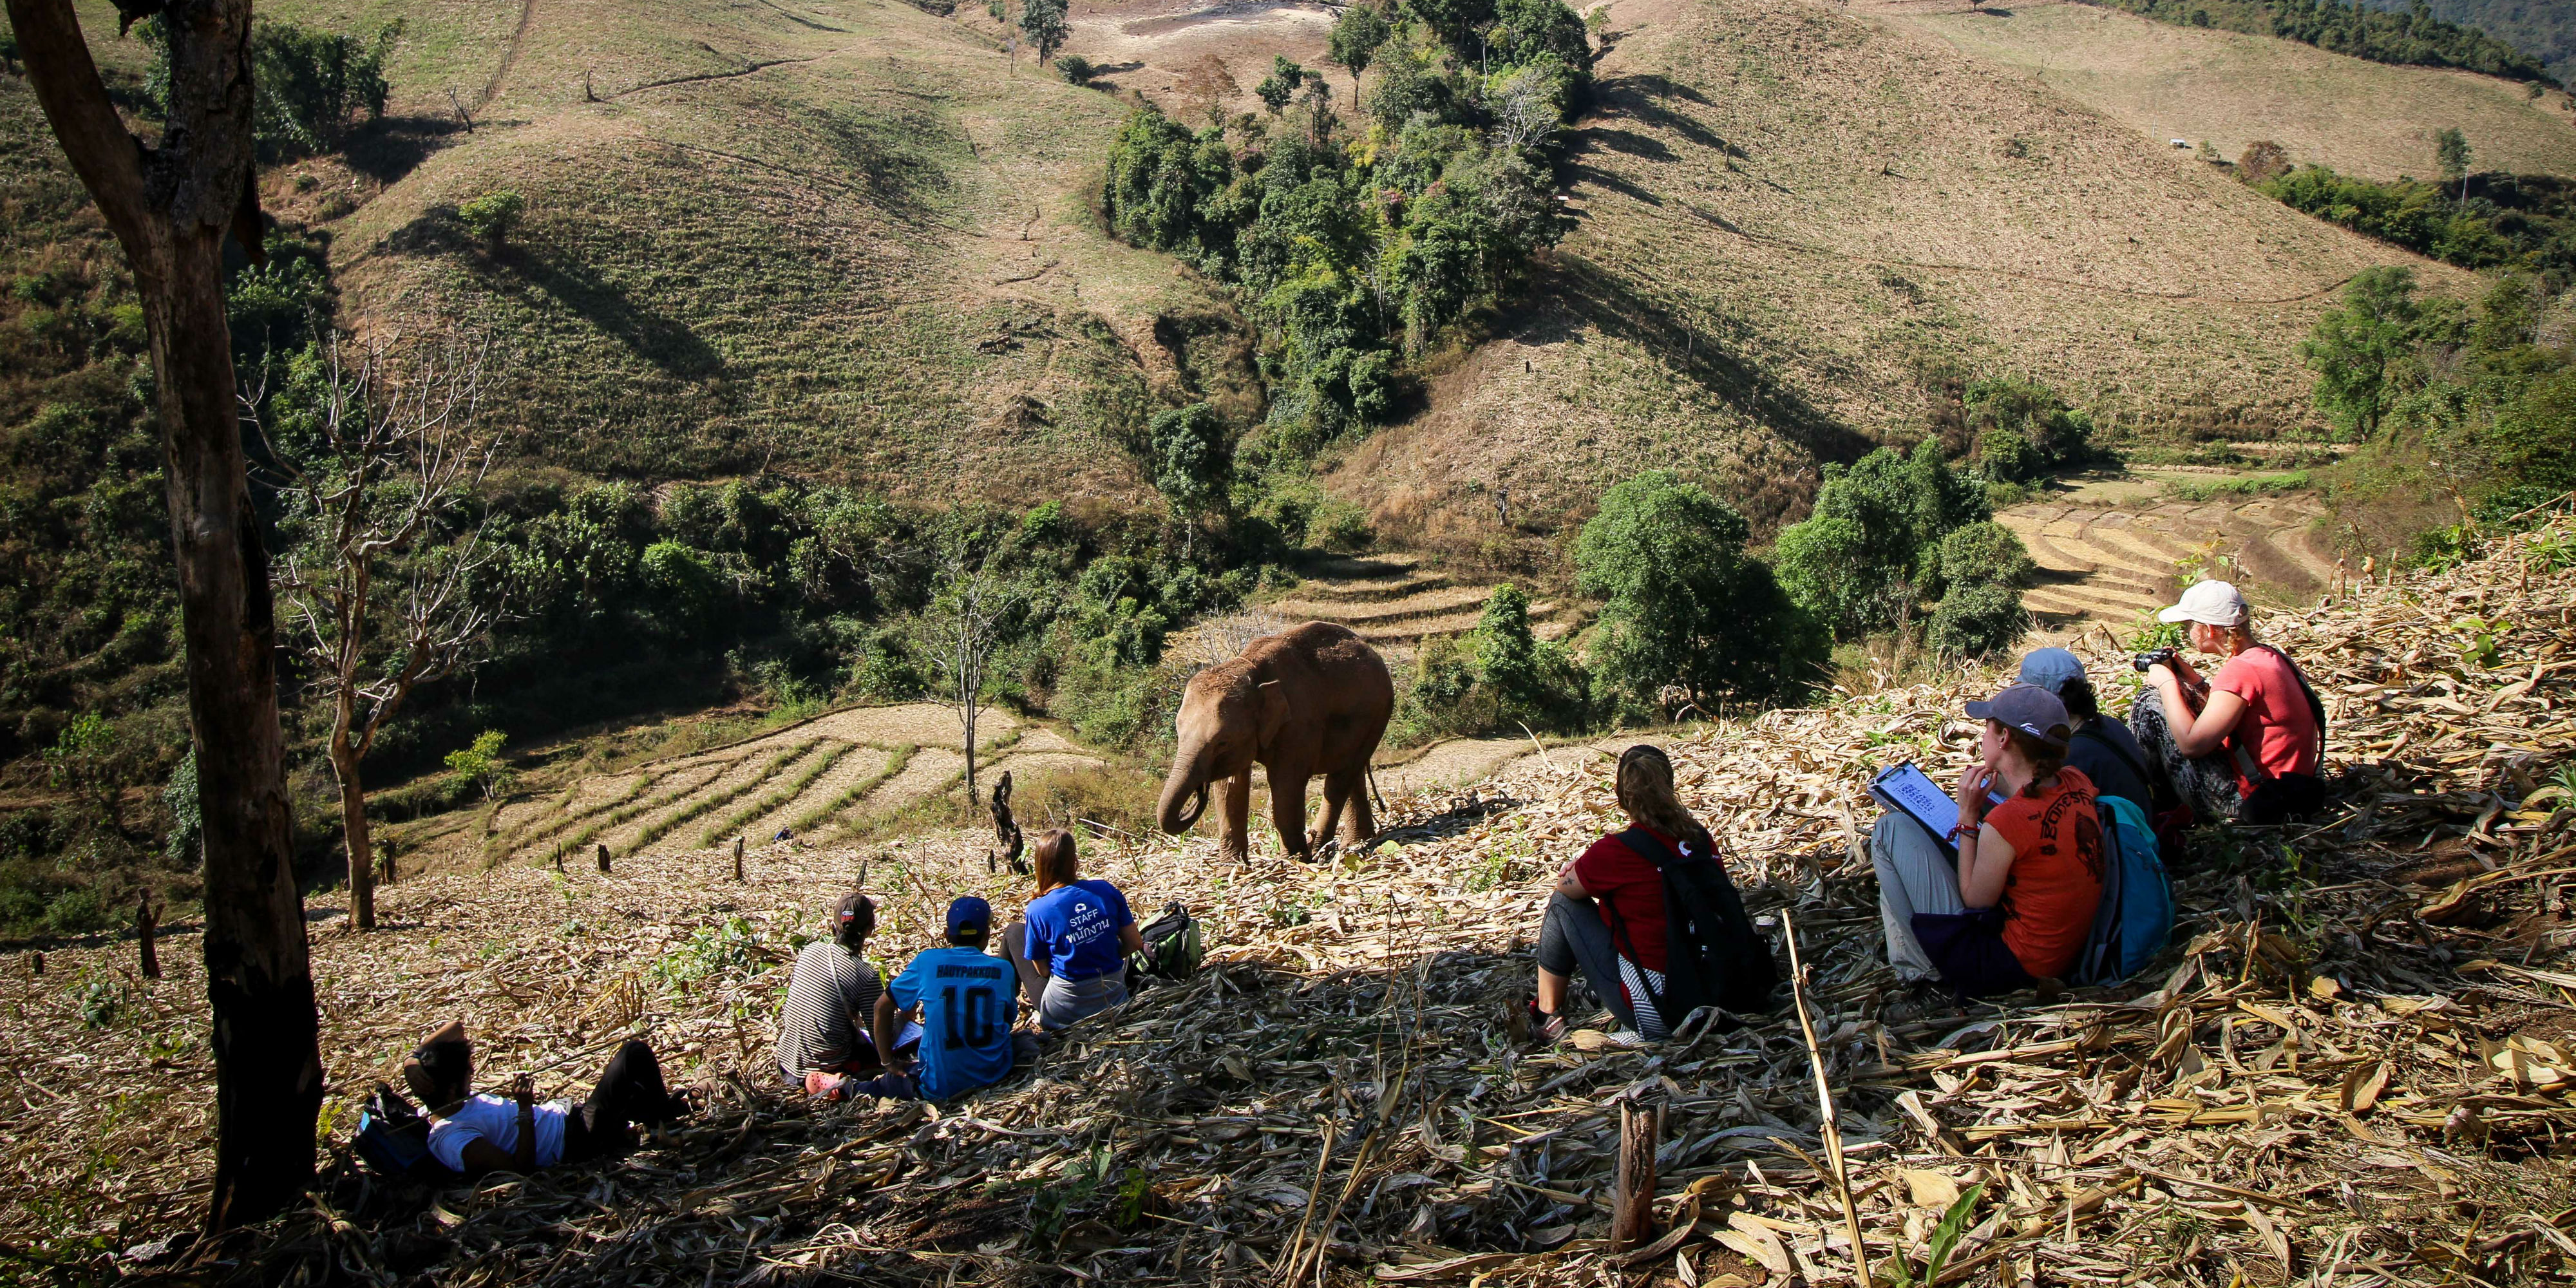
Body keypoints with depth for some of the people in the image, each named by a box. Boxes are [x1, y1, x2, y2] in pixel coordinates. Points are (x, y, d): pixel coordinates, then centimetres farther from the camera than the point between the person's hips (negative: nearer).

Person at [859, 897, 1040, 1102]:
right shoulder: (1003, 969, -4)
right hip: (993, 1075, -1)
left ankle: (856, 1088, 14)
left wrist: (888, 1061, 8)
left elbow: (882, 1006, -2)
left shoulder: (927, 961, -7)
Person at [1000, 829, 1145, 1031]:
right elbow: (1135, 943, -1)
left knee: (1013, 931, 15)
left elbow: (1042, 970, -5)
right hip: (1115, 1001, 3)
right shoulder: (1107, 891, -7)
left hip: (1064, 1014, -3)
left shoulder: (1037, 910, -15)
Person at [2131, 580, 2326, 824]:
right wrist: (2194, 681, 11)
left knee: (2151, 702, -6)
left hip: (2251, 805, -10)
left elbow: (2191, 744, -25)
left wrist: (2167, 683, -11)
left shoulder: (2240, 670, -21)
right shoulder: (2271, 657, 7)